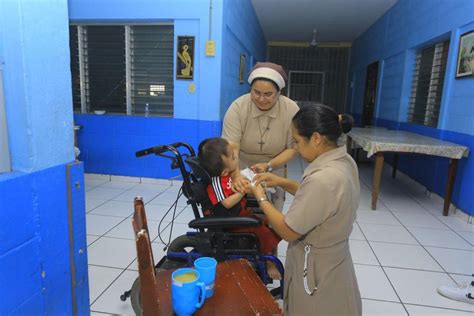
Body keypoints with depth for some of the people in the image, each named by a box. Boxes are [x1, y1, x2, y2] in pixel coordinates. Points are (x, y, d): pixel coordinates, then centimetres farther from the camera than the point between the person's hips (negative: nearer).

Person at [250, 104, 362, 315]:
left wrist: (261, 198, -12)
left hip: (316, 272, -8)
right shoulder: (344, 162, -5)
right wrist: (282, 182, 1)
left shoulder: (324, 179, -35)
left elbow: (288, 232, -25)